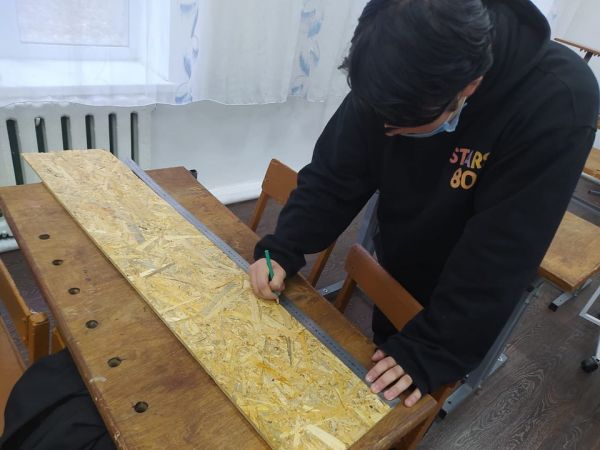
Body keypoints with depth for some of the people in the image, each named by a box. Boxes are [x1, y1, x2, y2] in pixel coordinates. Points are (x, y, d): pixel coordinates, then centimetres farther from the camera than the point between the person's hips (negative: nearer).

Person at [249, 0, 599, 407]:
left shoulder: (558, 100, -33)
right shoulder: (393, 82, -22)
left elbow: (499, 257, -32)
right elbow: (334, 176, -15)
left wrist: (434, 347, -30)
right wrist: (283, 248, -26)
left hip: (464, 296, -3)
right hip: (393, 269, 4)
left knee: (411, 407, 18)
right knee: (383, 371, 27)